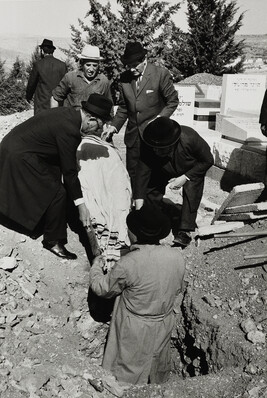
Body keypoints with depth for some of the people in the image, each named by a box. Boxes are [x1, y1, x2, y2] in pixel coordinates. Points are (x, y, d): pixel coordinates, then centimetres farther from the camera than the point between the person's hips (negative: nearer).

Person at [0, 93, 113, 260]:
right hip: (19, 157, -10)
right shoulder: (69, 130, -25)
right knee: (56, 193, -6)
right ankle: (53, 241, 9)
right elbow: (69, 171, -19)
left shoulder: (68, 113, 2)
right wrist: (81, 205, -10)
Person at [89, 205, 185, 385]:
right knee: (159, 365, 29)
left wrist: (96, 266, 5)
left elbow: (103, 289, -13)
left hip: (134, 331, -4)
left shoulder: (129, 263, -31)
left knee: (128, 373, 19)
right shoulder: (177, 257, -16)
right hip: (164, 327, 5)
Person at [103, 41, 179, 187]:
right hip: (133, 136, 4)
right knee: (132, 173, 9)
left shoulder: (161, 74, -8)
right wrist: (114, 126, -1)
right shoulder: (124, 78, 5)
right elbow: (123, 108, 13)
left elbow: (172, 101, -2)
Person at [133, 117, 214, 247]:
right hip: (164, 171, 3)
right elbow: (142, 175, -32)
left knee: (191, 188, -31)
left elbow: (208, 161, -21)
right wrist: (139, 211, -38)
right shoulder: (148, 147, -33)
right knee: (149, 192, -15)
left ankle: (184, 230, -21)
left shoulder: (190, 138, -38)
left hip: (192, 169, -2)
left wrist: (185, 177, -30)